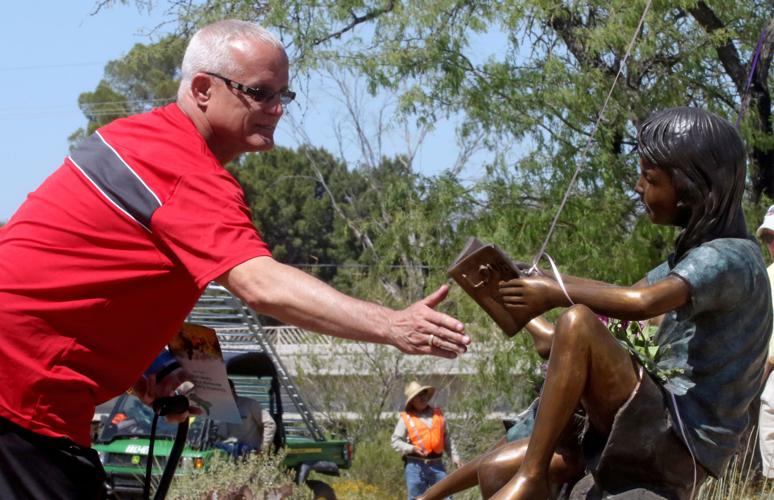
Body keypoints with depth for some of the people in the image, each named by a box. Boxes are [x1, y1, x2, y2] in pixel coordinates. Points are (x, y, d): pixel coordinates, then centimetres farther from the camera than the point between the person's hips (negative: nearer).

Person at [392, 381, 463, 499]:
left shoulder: (438, 414, 13)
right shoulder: (406, 418, 1)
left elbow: (447, 439, 19)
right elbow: (395, 441, -1)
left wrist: (454, 457, 10)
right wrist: (412, 449, -15)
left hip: (437, 465, 3)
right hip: (415, 466, -3)